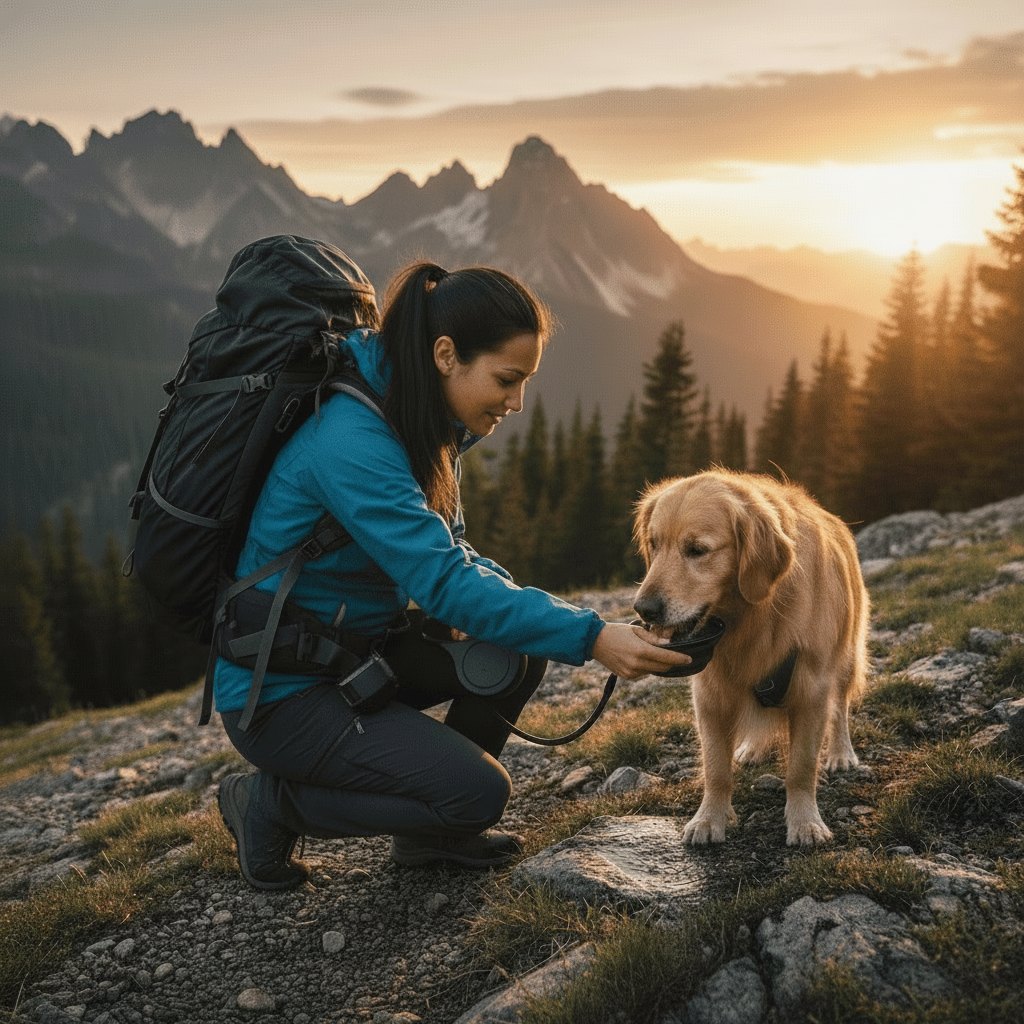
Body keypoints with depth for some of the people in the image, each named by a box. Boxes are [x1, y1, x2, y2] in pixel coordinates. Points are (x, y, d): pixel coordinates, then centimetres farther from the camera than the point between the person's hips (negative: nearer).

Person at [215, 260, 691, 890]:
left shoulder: (423, 426, 1)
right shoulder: (350, 441, -28)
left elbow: (445, 549, 9)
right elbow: (442, 582, -32)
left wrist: (502, 592, -13)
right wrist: (590, 637, -33)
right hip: (280, 690, -9)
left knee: (521, 648, -2)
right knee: (478, 793, -17)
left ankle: (432, 828, 14)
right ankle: (272, 802, 1)